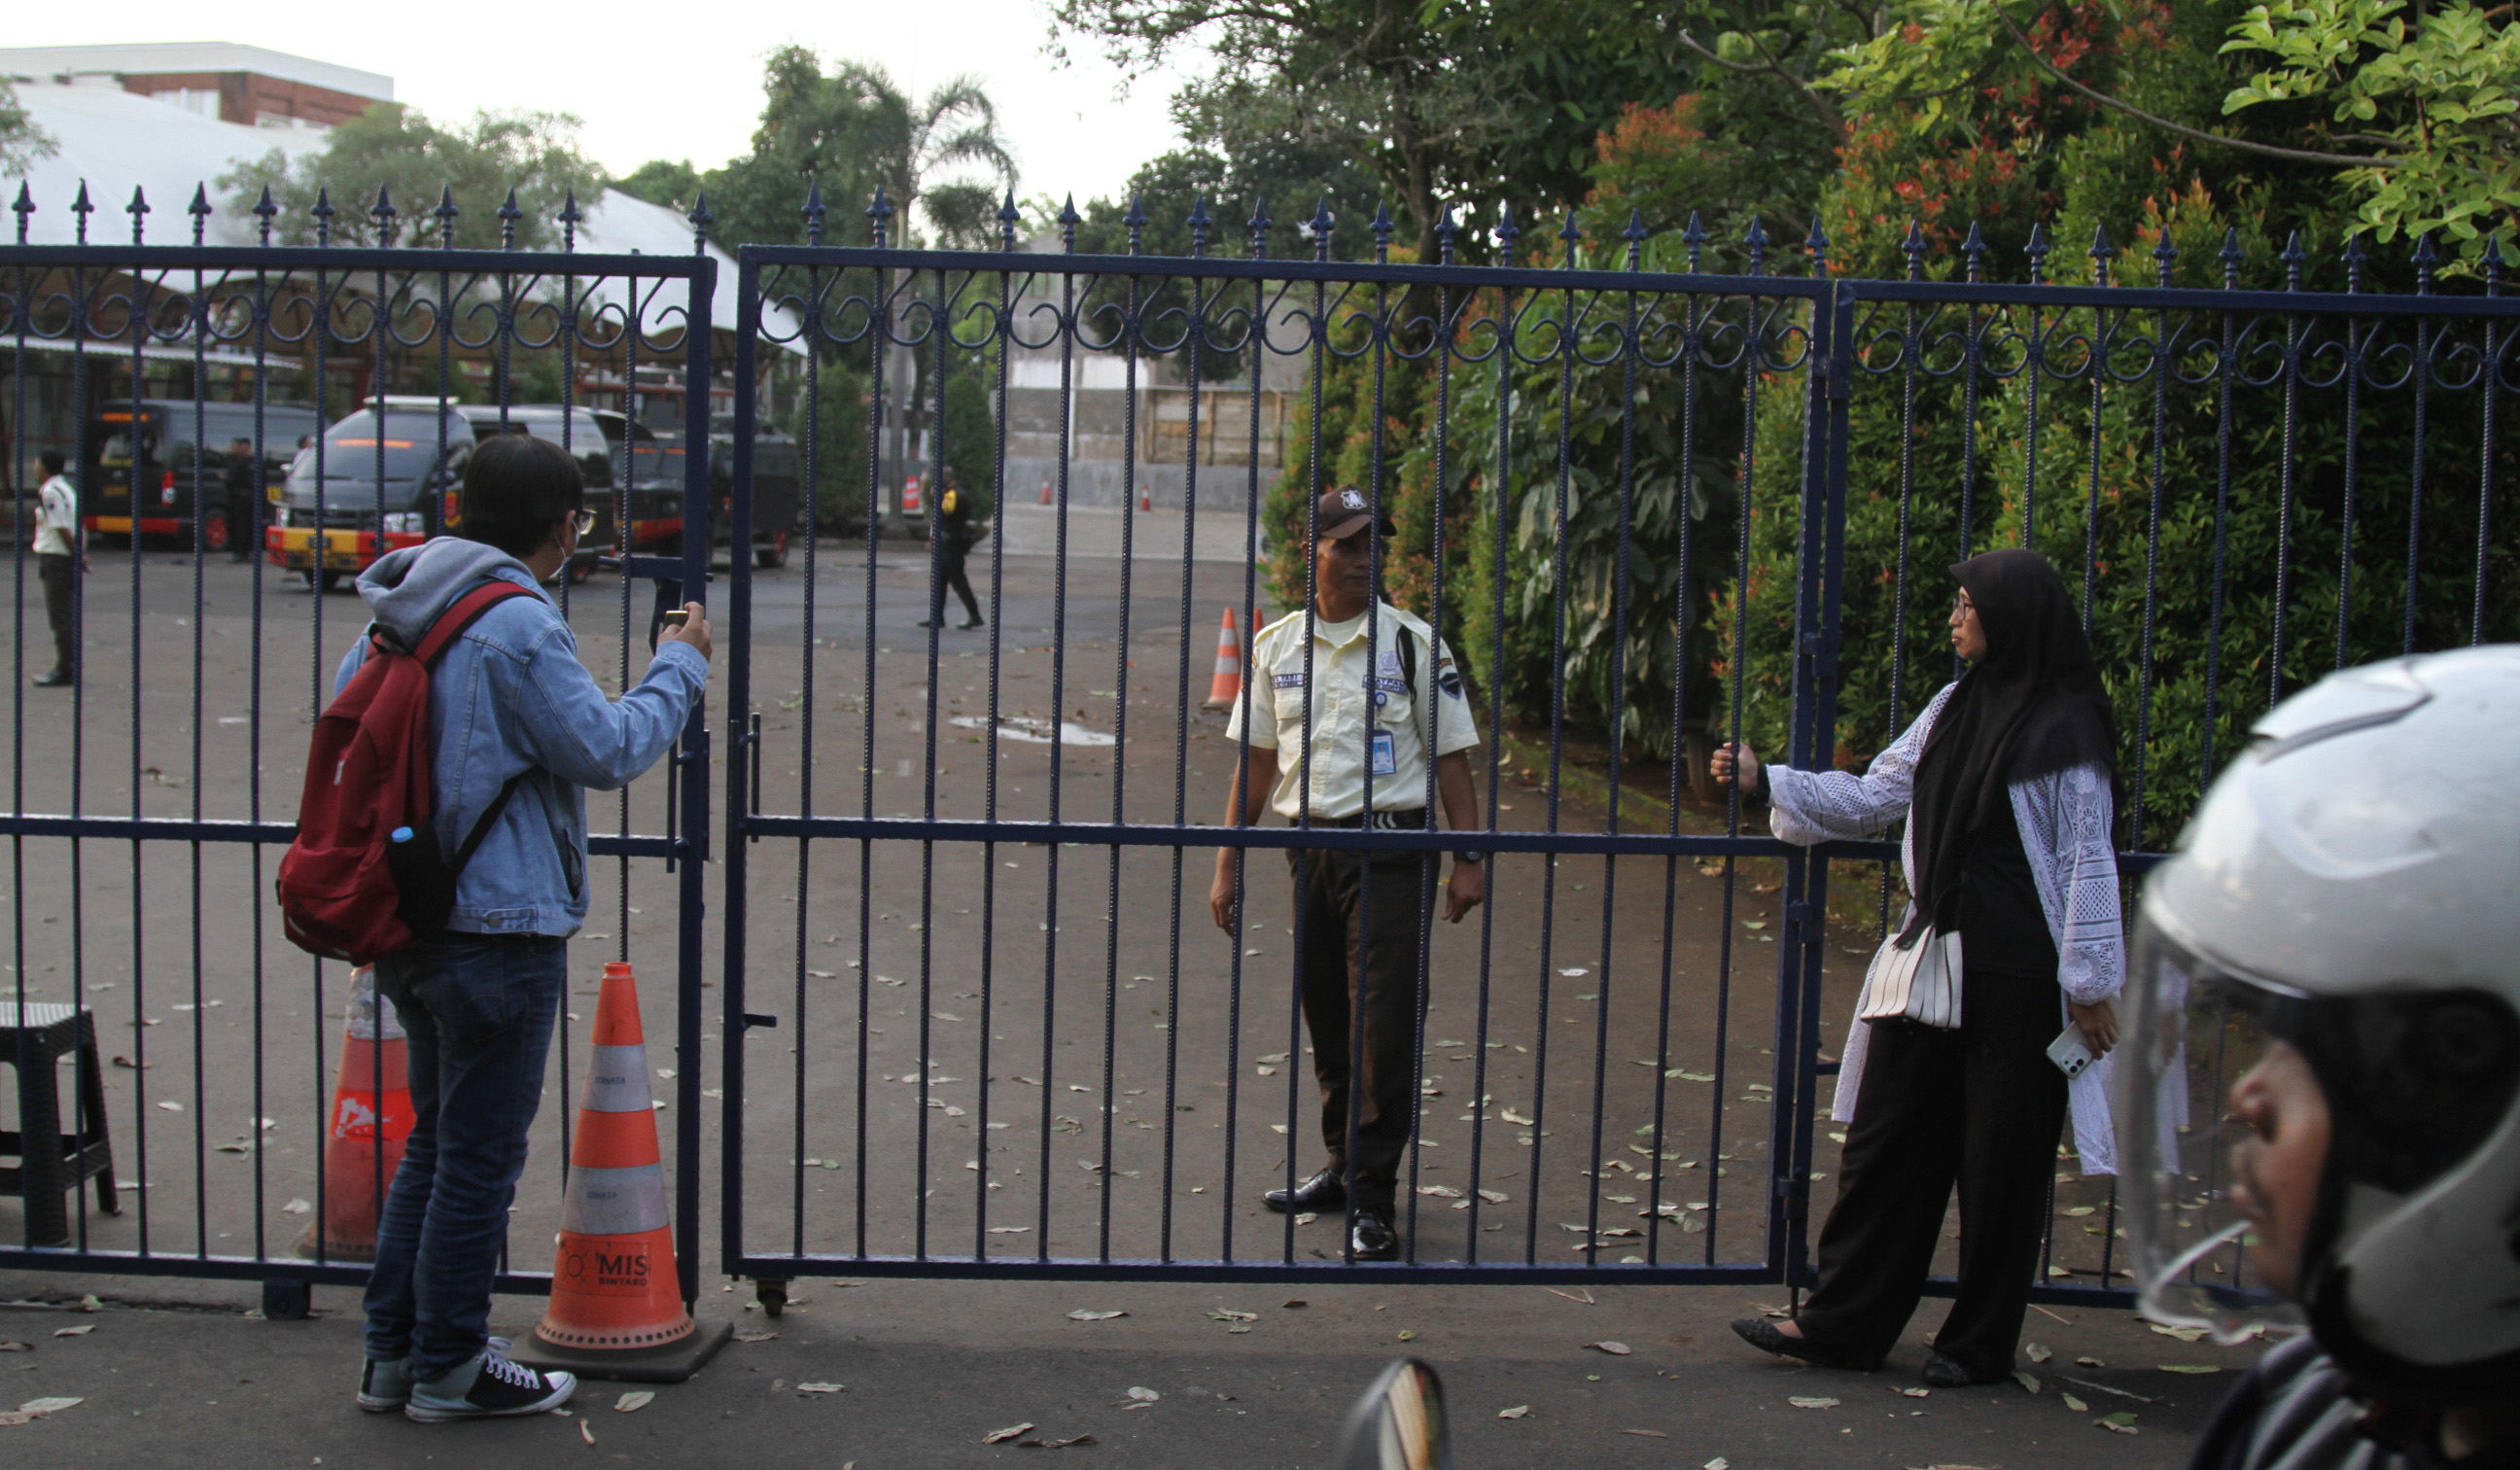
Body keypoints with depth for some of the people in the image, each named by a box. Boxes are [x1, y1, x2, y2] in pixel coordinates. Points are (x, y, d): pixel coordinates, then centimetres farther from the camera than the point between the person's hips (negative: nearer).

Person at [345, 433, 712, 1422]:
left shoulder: (400, 615, 8)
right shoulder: (519, 626, -19)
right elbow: (608, 752, -15)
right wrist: (678, 668, -3)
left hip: (407, 923, 9)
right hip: (497, 925, -9)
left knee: (433, 1140, 21)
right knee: (479, 1157, 4)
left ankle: (392, 1355, 27)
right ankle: (448, 1370, 15)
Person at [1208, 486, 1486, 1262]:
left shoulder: (1414, 643, -2)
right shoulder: (1276, 646, 7)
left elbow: (1450, 755, 1)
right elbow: (1256, 759, 13)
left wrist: (1469, 857, -5)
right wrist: (1228, 863, 10)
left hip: (1389, 849, -4)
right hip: (1309, 846, 4)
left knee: (1385, 1025, -6)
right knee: (1326, 1020, 12)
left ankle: (1372, 1197, 1)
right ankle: (1344, 1167, 27)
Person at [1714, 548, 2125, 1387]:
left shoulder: (2065, 728, -11)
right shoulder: (1954, 708, 10)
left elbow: (2087, 861, -10)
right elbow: (1873, 798, 16)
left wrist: (2089, 983, -11)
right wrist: (1766, 781, 11)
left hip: (2017, 973, -7)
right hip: (1933, 956, 7)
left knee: (1999, 1159, 3)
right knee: (1886, 1137, 8)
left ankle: (1981, 1344, 17)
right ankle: (1843, 1324, 16)